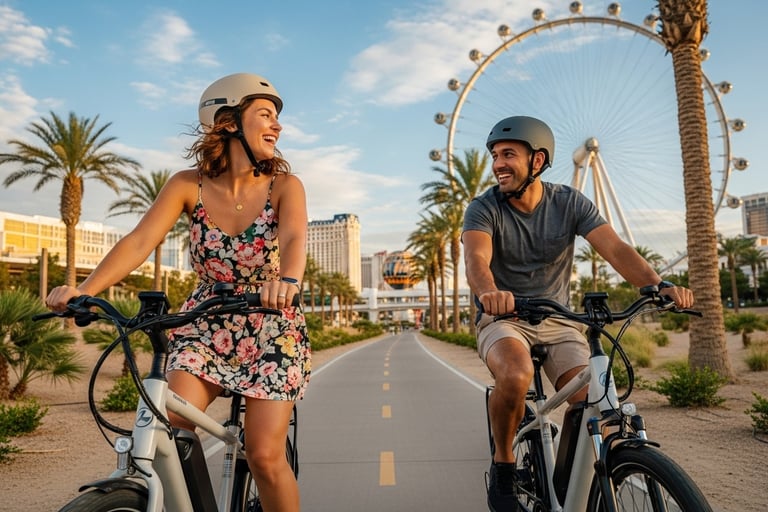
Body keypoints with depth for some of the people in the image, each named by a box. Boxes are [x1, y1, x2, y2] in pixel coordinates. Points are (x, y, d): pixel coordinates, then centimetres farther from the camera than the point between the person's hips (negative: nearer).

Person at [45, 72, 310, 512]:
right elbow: (139, 242, -17)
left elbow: (294, 237, -29)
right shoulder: (189, 186, -7)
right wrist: (84, 290, -34)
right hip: (205, 330, 2)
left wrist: (287, 280, -52)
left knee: (265, 455, -8)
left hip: (273, 333, -1)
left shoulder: (284, 186, -10)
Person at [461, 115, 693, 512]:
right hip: (504, 317, -2)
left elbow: (615, 248, -15)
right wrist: (489, 291, -52)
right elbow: (476, 259, -28)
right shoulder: (484, 208, -10)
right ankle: (503, 463, -6)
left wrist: (659, 284, -34)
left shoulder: (570, 203, -4)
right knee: (515, 377, -34)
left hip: (557, 320, 3)